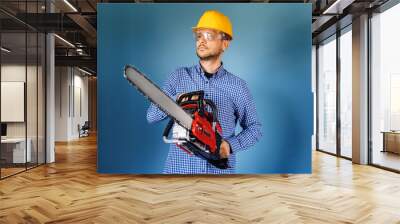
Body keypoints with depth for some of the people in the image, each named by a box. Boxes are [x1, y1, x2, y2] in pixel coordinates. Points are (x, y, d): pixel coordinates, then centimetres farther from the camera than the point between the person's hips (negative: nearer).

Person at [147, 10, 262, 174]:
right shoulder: (179, 76, 2)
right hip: (179, 167, 1)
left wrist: (231, 145, -10)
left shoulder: (237, 86, 0)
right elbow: (152, 115, -1)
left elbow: (254, 128, 7)